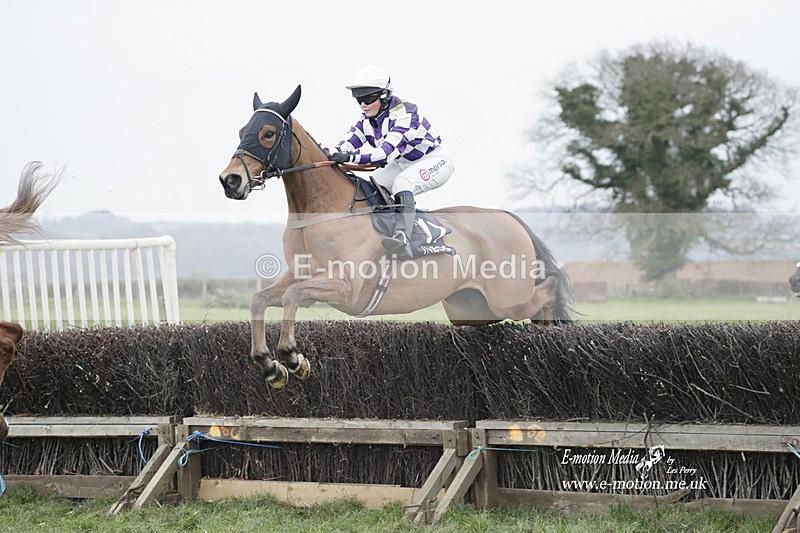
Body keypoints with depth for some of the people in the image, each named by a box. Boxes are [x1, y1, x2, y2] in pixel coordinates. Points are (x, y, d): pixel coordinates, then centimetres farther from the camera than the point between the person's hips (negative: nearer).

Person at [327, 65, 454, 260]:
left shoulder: (404, 114, -28)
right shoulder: (366, 122, -3)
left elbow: (386, 153, -40)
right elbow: (346, 146, -14)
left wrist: (351, 157, -53)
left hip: (435, 160, -9)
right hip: (403, 164, 9)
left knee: (403, 183, -36)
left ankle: (403, 237, -53)